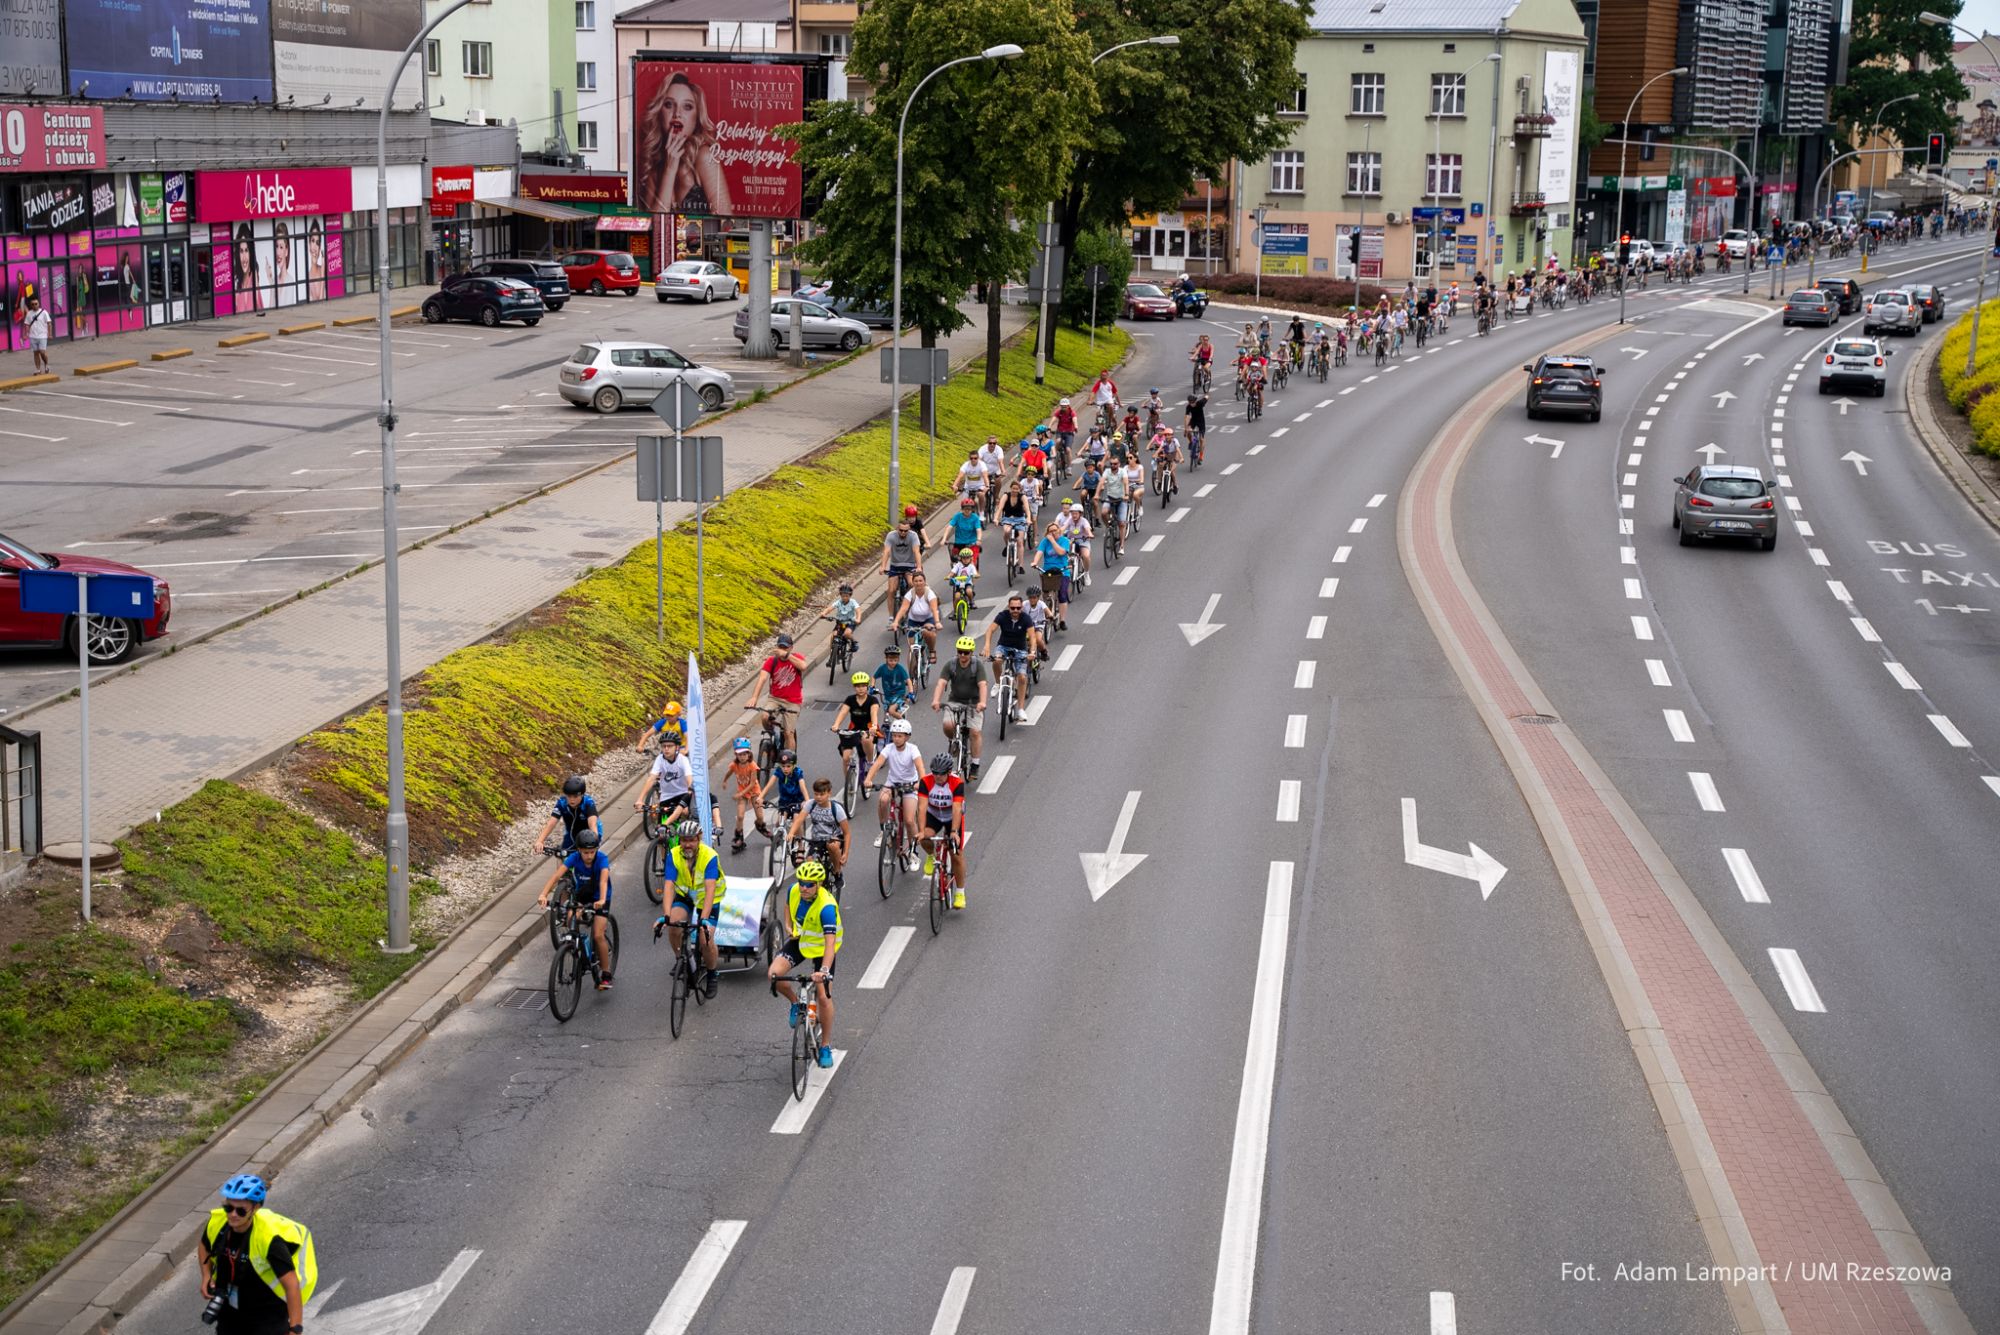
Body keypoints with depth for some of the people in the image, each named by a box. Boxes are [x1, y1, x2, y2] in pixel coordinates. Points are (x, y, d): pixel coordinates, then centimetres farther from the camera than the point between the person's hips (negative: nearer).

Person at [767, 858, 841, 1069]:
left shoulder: (826, 907, -35)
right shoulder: (794, 891, -18)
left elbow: (830, 942, -42)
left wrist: (824, 970, -53)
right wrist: (788, 925, -4)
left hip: (821, 947, -5)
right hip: (800, 941, 5)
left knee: (824, 998, -9)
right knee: (774, 974, -18)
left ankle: (825, 1047, 9)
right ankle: (796, 1004, 11)